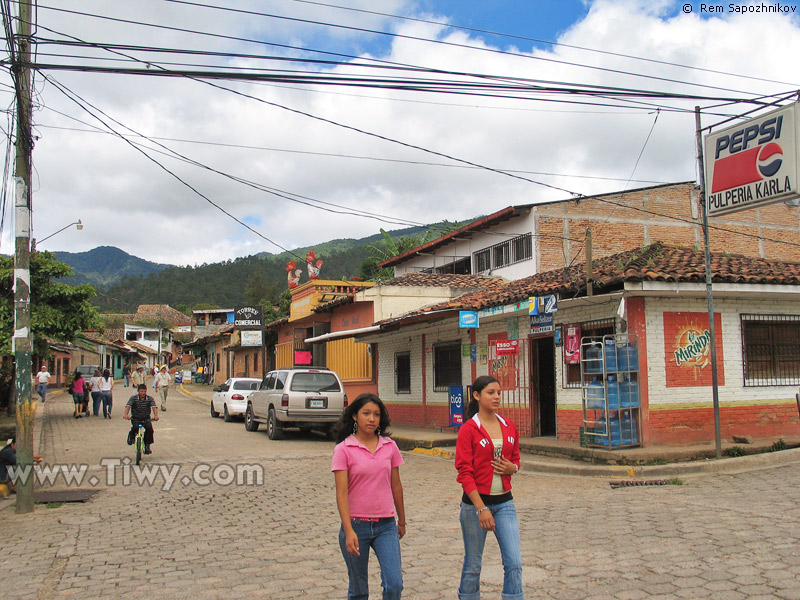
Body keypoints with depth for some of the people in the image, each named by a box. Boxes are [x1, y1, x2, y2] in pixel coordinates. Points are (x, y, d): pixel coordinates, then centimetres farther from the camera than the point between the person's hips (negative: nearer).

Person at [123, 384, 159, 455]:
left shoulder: (150, 398, -3)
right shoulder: (133, 398, -4)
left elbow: (154, 407, -16)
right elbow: (128, 406, -18)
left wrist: (156, 415, -36)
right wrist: (125, 414, -38)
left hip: (146, 419, 1)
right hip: (135, 418, -1)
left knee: (149, 428, -27)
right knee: (135, 427, -31)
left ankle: (147, 446, -12)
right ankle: (131, 436, 6)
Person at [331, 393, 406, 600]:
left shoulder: (390, 446, 4)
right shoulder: (344, 449, -6)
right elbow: (341, 493, -11)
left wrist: (402, 521, 19)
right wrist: (349, 531, -19)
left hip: (386, 525, 2)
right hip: (356, 525, -2)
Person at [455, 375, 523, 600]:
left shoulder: (509, 427, 6)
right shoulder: (468, 429, -9)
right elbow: (465, 472, -12)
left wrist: (512, 468, -6)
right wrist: (481, 508, -17)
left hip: (504, 502, 4)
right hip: (475, 502, -4)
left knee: (514, 562, -3)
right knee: (473, 564, 8)